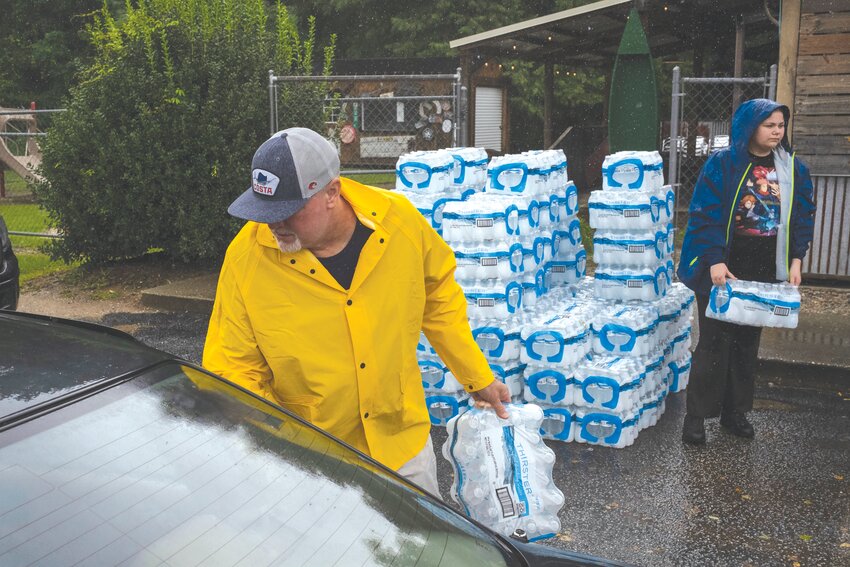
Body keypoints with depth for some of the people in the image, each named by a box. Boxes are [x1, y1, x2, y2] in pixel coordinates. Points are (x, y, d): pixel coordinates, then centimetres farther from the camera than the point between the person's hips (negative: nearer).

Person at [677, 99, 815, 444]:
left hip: (764, 271, 5)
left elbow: (803, 217, 9)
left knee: (748, 341, 12)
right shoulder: (722, 163, -9)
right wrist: (715, 261, -22)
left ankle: (735, 411, 24)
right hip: (723, 267, -4)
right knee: (715, 340, -2)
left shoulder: (793, 168, 6)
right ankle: (696, 416, 7)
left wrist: (795, 261, -1)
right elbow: (705, 214, -13)